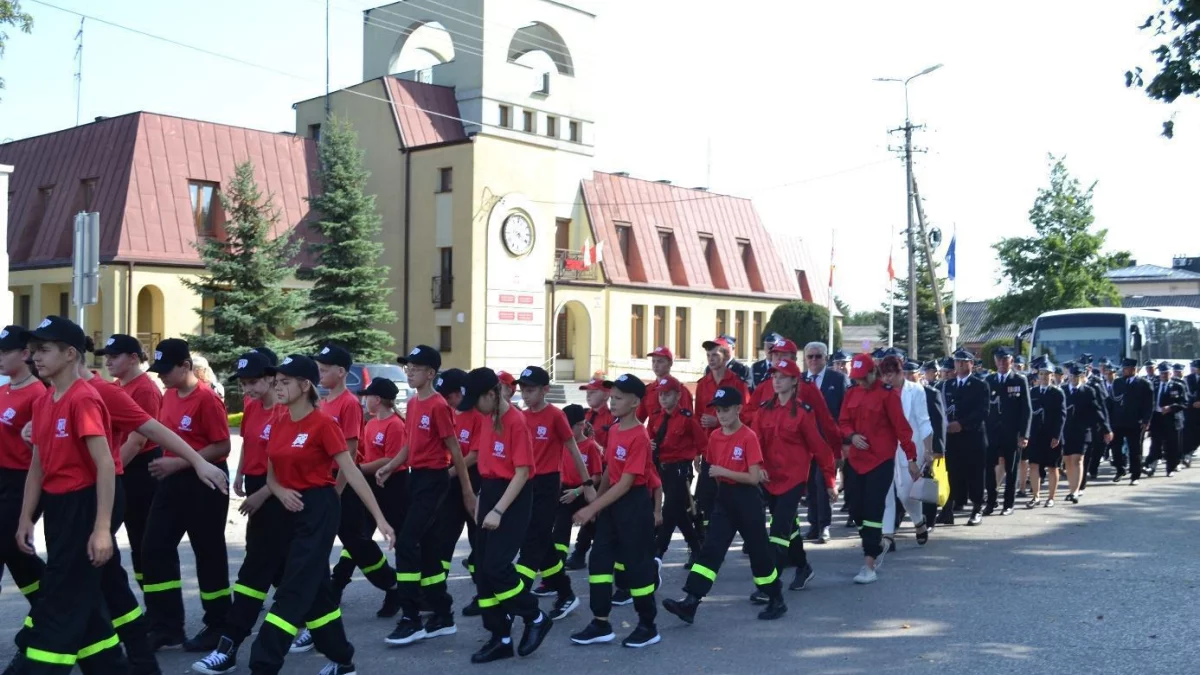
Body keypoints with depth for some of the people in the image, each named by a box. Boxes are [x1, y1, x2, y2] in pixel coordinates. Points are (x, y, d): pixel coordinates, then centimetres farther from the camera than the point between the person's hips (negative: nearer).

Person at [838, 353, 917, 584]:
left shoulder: (888, 394, -9)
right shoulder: (851, 393, 7)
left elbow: (901, 427, -9)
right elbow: (843, 422, 11)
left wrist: (911, 458, -8)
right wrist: (851, 436, -12)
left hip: (881, 461, -6)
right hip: (855, 460, 6)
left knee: (873, 510, -7)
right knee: (855, 509, 9)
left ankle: (869, 564, -5)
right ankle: (876, 544, 35)